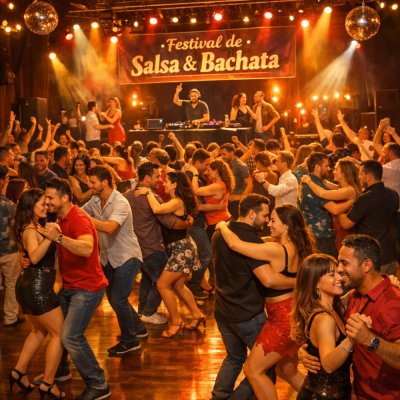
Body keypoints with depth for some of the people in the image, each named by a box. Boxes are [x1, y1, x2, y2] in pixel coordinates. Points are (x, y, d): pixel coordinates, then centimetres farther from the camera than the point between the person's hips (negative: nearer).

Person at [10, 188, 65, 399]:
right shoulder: (31, 231, -18)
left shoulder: (35, 227, 12)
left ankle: (19, 372, 28)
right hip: (37, 288, -10)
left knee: (40, 331, 25)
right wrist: (50, 237, -49)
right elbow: (34, 257, -38)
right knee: (60, 334, -1)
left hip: (28, 286, 10)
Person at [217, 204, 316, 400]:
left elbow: (234, 244, -23)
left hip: (283, 318, -9)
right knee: (289, 371, 24)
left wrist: (222, 226, -5)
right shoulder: (297, 248, 3)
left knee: (253, 370, 4)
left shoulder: (275, 250, -22)